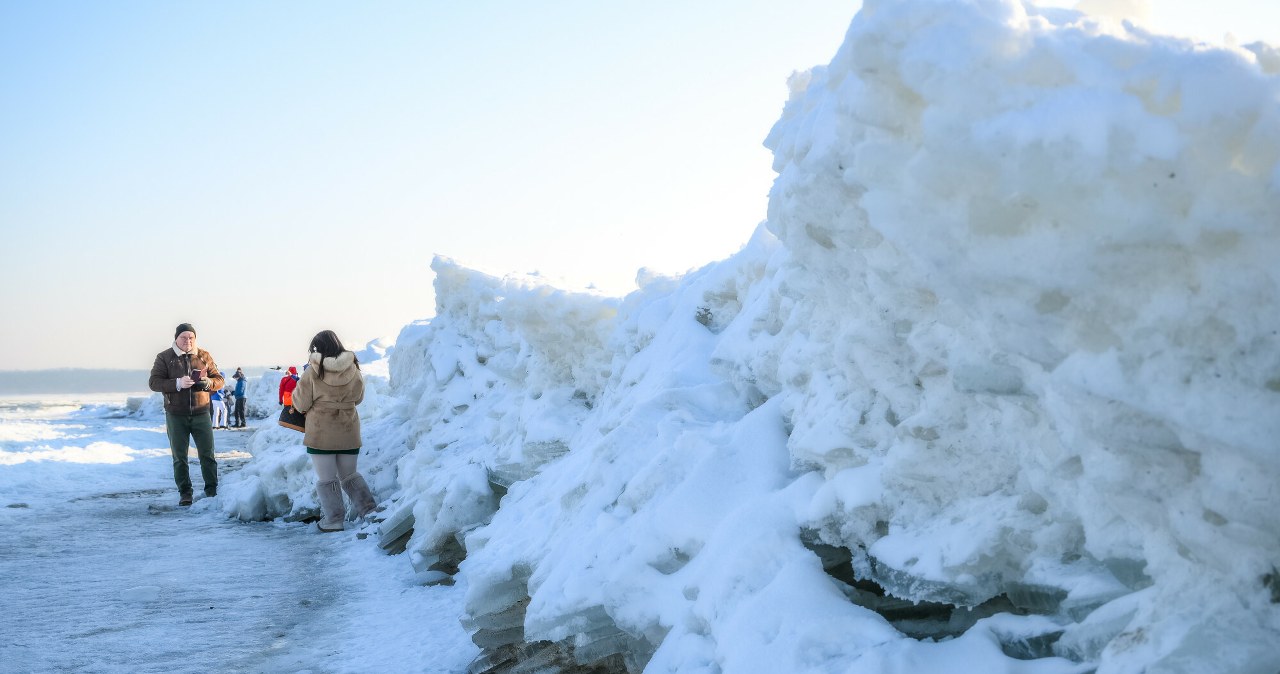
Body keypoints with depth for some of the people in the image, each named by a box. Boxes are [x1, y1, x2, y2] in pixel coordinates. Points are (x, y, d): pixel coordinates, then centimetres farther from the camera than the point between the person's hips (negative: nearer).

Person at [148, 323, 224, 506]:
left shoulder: (204, 356, 5)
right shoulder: (164, 358, 0)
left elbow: (219, 380, 7)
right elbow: (154, 382, -8)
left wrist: (207, 382, -16)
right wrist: (177, 383, -22)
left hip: (201, 413, 1)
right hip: (176, 415, -1)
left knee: (207, 454, 2)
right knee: (179, 457, 5)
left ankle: (212, 490, 10)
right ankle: (184, 494, 12)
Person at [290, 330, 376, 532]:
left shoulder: (313, 373, -13)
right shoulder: (353, 369, -5)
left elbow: (300, 404, -5)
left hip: (321, 434, -3)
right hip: (349, 432, 4)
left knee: (326, 479, 8)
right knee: (349, 475, 19)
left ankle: (334, 519, 6)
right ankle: (368, 509, 8)